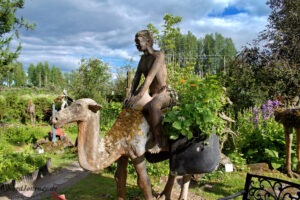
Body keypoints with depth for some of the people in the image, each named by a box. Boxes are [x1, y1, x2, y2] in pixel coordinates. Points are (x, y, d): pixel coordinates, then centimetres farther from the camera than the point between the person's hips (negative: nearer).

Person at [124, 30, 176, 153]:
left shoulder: (158, 55, -10)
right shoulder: (143, 58, 15)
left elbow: (150, 76, -23)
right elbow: (136, 78, 6)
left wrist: (139, 96, -32)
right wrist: (131, 95, -10)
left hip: (164, 93, -9)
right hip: (151, 94, 9)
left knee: (153, 106, -40)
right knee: (127, 105, 7)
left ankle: (157, 142, -30)